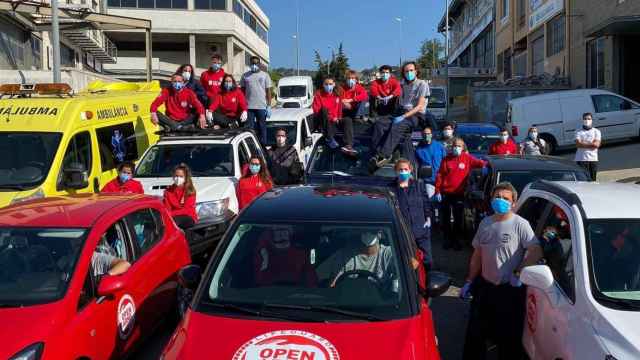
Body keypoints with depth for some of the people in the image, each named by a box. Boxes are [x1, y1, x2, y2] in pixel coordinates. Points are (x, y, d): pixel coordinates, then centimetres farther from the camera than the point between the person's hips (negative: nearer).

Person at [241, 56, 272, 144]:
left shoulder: (265, 75, 7)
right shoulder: (245, 75, 11)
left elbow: (268, 91, 4)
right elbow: (242, 90, 12)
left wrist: (269, 106, -4)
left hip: (262, 107, -1)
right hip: (249, 107, 1)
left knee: (262, 127, 3)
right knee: (250, 128, 3)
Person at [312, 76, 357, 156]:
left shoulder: (337, 94, 9)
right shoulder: (319, 94, -3)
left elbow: (340, 108, 16)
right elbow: (317, 111, -9)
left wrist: (338, 118, -4)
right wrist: (330, 117, -19)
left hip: (334, 120, 4)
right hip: (322, 122, -4)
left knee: (348, 120, -20)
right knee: (324, 109, -33)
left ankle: (348, 146, -36)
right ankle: (329, 139, -32)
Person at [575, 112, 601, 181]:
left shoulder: (596, 131, 11)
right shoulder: (579, 132, 7)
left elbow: (597, 144, -4)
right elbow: (578, 144, -9)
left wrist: (583, 143, -5)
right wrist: (591, 144, -7)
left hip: (593, 158, 2)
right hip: (581, 159, -2)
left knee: (592, 179, 4)